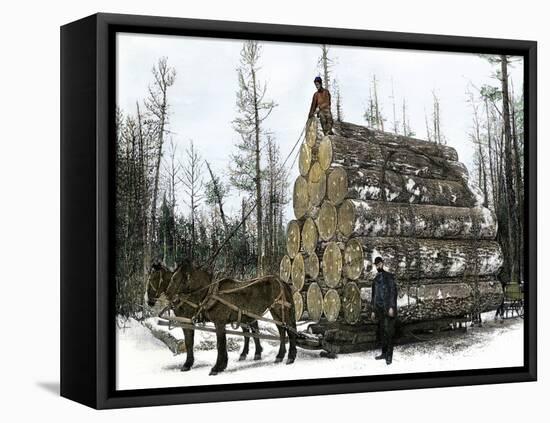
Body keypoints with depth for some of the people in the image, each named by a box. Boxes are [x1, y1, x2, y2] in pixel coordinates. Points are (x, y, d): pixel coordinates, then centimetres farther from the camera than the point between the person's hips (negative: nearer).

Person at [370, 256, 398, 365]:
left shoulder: (389, 276, -1)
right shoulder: (376, 279, 18)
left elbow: (393, 292, -7)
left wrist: (391, 307, -16)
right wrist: (373, 310, 19)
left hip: (388, 308, -6)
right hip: (379, 309, 6)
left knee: (388, 331, -9)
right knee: (381, 331, 6)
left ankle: (389, 355, -7)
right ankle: (384, 353, 14)